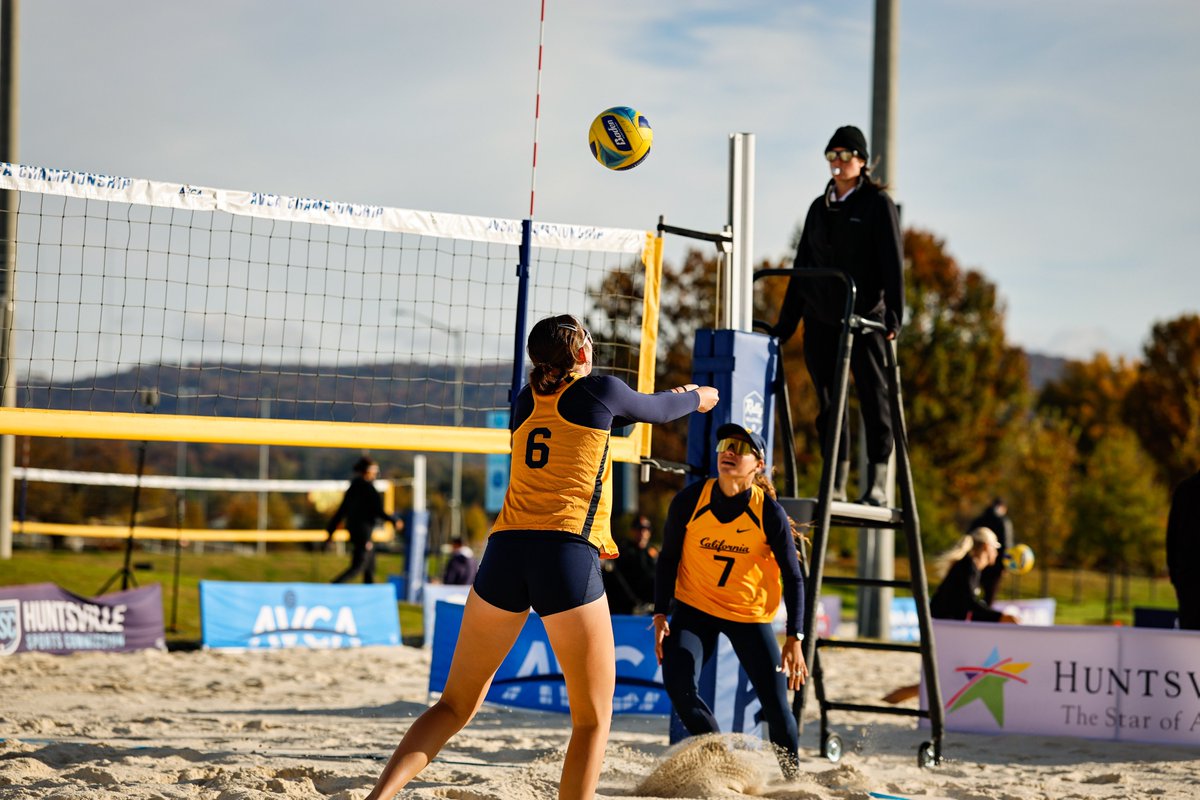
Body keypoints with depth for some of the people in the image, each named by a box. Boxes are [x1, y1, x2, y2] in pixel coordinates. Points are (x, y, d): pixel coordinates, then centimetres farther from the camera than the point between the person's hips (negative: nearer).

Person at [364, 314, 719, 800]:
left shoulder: (526, 401, 20)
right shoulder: (599, 390, 6)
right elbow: (656, 410, 26)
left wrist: (668, 398, 53)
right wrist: (696, 397, 49)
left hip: (505, 553, 5)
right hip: (568, 555, -5)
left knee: (456, 705, 11)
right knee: (593, 718, 7)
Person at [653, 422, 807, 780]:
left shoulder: (769, 513, -16)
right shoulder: (690, 500, -13)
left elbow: (792, 577, -10)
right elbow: (668, 559, 0)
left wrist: (794, 638, -16)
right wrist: (661, 615, -6)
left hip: (751, 614, -1)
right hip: (695, 609, 1)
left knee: (775, 703, -5)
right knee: (678, 684, -20)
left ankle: (792, 778, 17)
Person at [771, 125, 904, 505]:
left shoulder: (878, 203, 1)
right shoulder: (819, 208, 16)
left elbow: (892, 261, -6)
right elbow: (803, 265, 19)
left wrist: (894, 314, -16)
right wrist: (786, 322, 16)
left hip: (865, 318, -5)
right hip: (821, 320, 5)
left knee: (872, 397, -4)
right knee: (828, 403, 4)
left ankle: (877, 481, -1)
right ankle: (835, 484, 6)